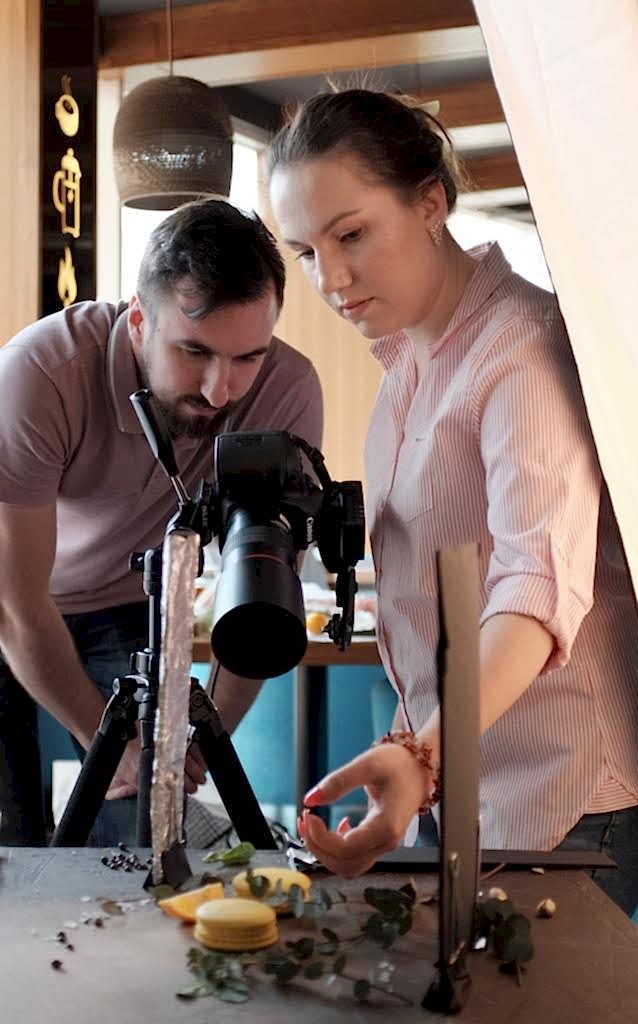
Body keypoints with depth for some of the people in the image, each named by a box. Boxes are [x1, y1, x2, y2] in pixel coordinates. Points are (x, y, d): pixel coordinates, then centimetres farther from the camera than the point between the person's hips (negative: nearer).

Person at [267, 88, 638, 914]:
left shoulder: (523, 344, -19)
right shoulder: (404, 355, 8)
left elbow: (542, 585, -32)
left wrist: (421, 754, -47)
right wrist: (420, 756, 1)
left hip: (561, 795, -7)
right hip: (450, 769, 8)